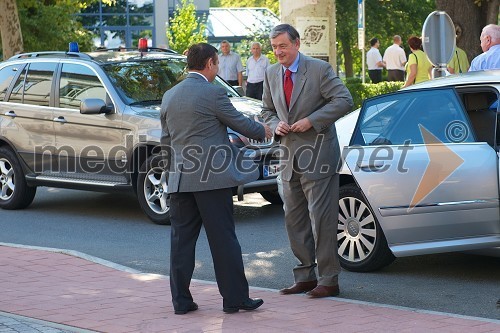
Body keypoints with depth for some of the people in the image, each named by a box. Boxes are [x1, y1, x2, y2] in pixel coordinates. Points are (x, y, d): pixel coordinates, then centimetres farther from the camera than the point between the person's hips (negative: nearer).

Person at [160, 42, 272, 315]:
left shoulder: (169, 96, 11)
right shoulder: (213, 93, -9)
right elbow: (240, 123, 0)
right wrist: (263, 131, 19)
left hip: (179, 180, 6)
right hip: (211, 178, -6)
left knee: (182, 239, 8)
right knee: (223, 240, 0)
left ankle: (181, 300, 9)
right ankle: (235, 298, 4)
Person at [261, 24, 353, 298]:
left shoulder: (319, 69, -8)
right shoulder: (271, 74, 10)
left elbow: (344, 100, -13)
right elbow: (267, 111, 20)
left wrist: (312, 121, -19)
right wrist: (276, 125, -3)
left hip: (317, 155, -7)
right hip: (289, 156, 7)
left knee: (321, 219, -5)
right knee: (294, 219, 10)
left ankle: (328, 280, 1)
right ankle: (305, 276, 20)